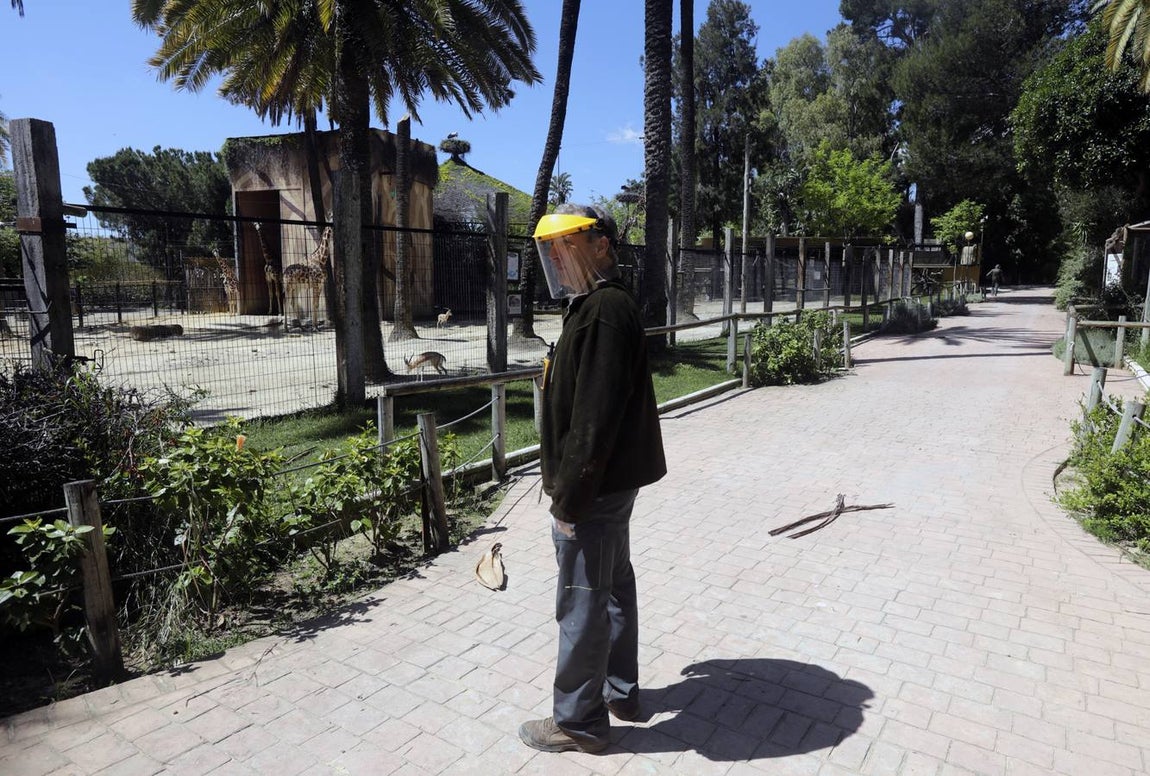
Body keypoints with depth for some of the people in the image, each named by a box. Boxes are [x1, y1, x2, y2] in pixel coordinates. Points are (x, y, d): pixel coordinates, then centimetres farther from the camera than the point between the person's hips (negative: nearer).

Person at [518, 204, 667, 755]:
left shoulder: (603, 310, -21)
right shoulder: (601, 305, 13)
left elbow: (593, 417, -26)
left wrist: (569, 498, -21)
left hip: (595, 488, -10)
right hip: (612, 482, 10)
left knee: (581, 603, 3)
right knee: (614, 586, 20)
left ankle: (579, 722, 20)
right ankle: (620, 691, 37)